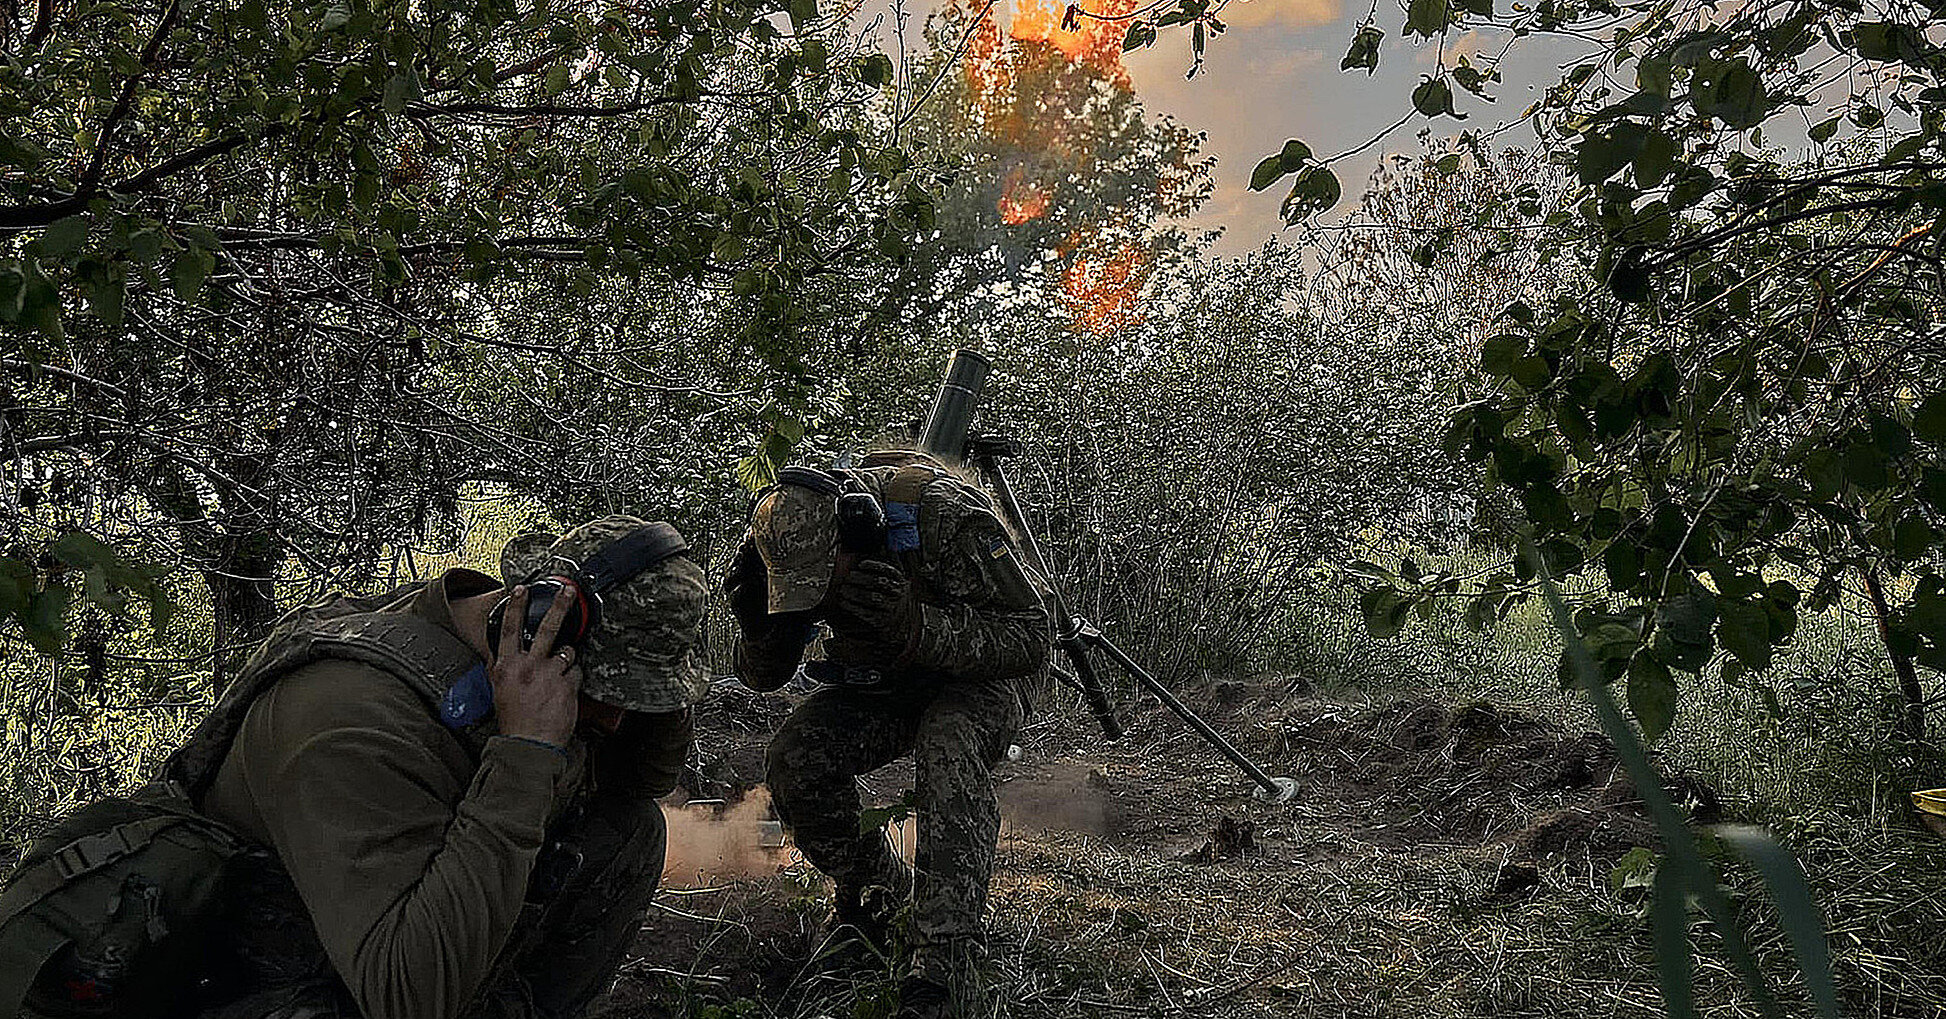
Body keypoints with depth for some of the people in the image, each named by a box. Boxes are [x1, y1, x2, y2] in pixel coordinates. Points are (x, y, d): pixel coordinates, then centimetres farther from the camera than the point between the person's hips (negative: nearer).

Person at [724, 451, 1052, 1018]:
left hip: (973, 681, -4)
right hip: (876, 686, 5)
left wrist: (914, 626, -44)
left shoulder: (943, 514, -33)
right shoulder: (797, 539, -17)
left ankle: (945, 965, -32)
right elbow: (763, 677, -6)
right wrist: (758, 625, -30)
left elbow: (1031, 638, -31)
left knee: (947, 751, -36)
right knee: (795, 758, -20)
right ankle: (876, 888, 7)